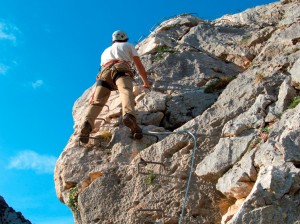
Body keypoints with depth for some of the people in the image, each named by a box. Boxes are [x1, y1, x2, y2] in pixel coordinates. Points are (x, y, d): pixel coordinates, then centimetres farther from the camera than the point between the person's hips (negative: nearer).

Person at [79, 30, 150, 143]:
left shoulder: (105, 51, 45)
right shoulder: (128, 46, 34)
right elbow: (139, 66, 30)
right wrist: (146, 82, 43)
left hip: (104, 72, 4)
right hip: (121, 69, -3)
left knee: (97, 101, -13)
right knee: (126, 92, -30)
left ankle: (87, 124, -43)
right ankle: (129, 116, -61)